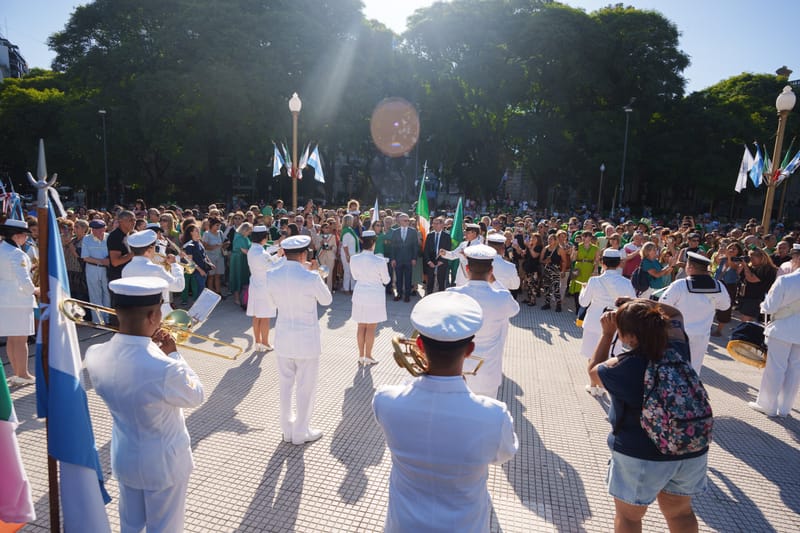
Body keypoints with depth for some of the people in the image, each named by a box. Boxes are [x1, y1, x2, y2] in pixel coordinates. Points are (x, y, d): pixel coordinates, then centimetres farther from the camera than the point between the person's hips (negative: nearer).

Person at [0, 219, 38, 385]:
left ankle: (16, 373, 21)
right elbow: (24, 281, -21)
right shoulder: (16, 254, -17)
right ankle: (23, 374, 7)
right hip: (19, 300, -9)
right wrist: (35, 290, -4)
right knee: (21, 339, 0)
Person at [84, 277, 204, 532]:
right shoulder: (166, 369, -36)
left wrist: (150, 346, -5)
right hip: (165, 462, -5)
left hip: (124, 457, 5)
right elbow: (196, 396, -14)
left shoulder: (95, 356, -18)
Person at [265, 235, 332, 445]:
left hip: (283, 337, 5)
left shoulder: (273, 276, -6)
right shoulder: (311, 278, -21)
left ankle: (287, 429, 32)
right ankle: (301, 432, 23)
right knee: (305, 387, 10)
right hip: (306, 339, -5)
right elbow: (326, 300, -3)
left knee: (286, 384, 18)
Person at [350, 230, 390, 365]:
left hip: (359, 295, 4)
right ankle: (368, 356, 18)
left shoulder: (354, 259, -8)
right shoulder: (379, 261, -19)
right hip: (375, 296, -4)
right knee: (371, 327, 8)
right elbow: (386, 280, -5)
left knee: (361, 326, 14)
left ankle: (361, 356, 23)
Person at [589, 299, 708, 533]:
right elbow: (675, 315, 13)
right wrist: (640, 303, 2)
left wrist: (607, 334, 0)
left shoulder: (622, 367, -22)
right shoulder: (677, 349, -9)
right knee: (680, 512, 27)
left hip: (641, 455, -5)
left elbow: (593, 370, 2)